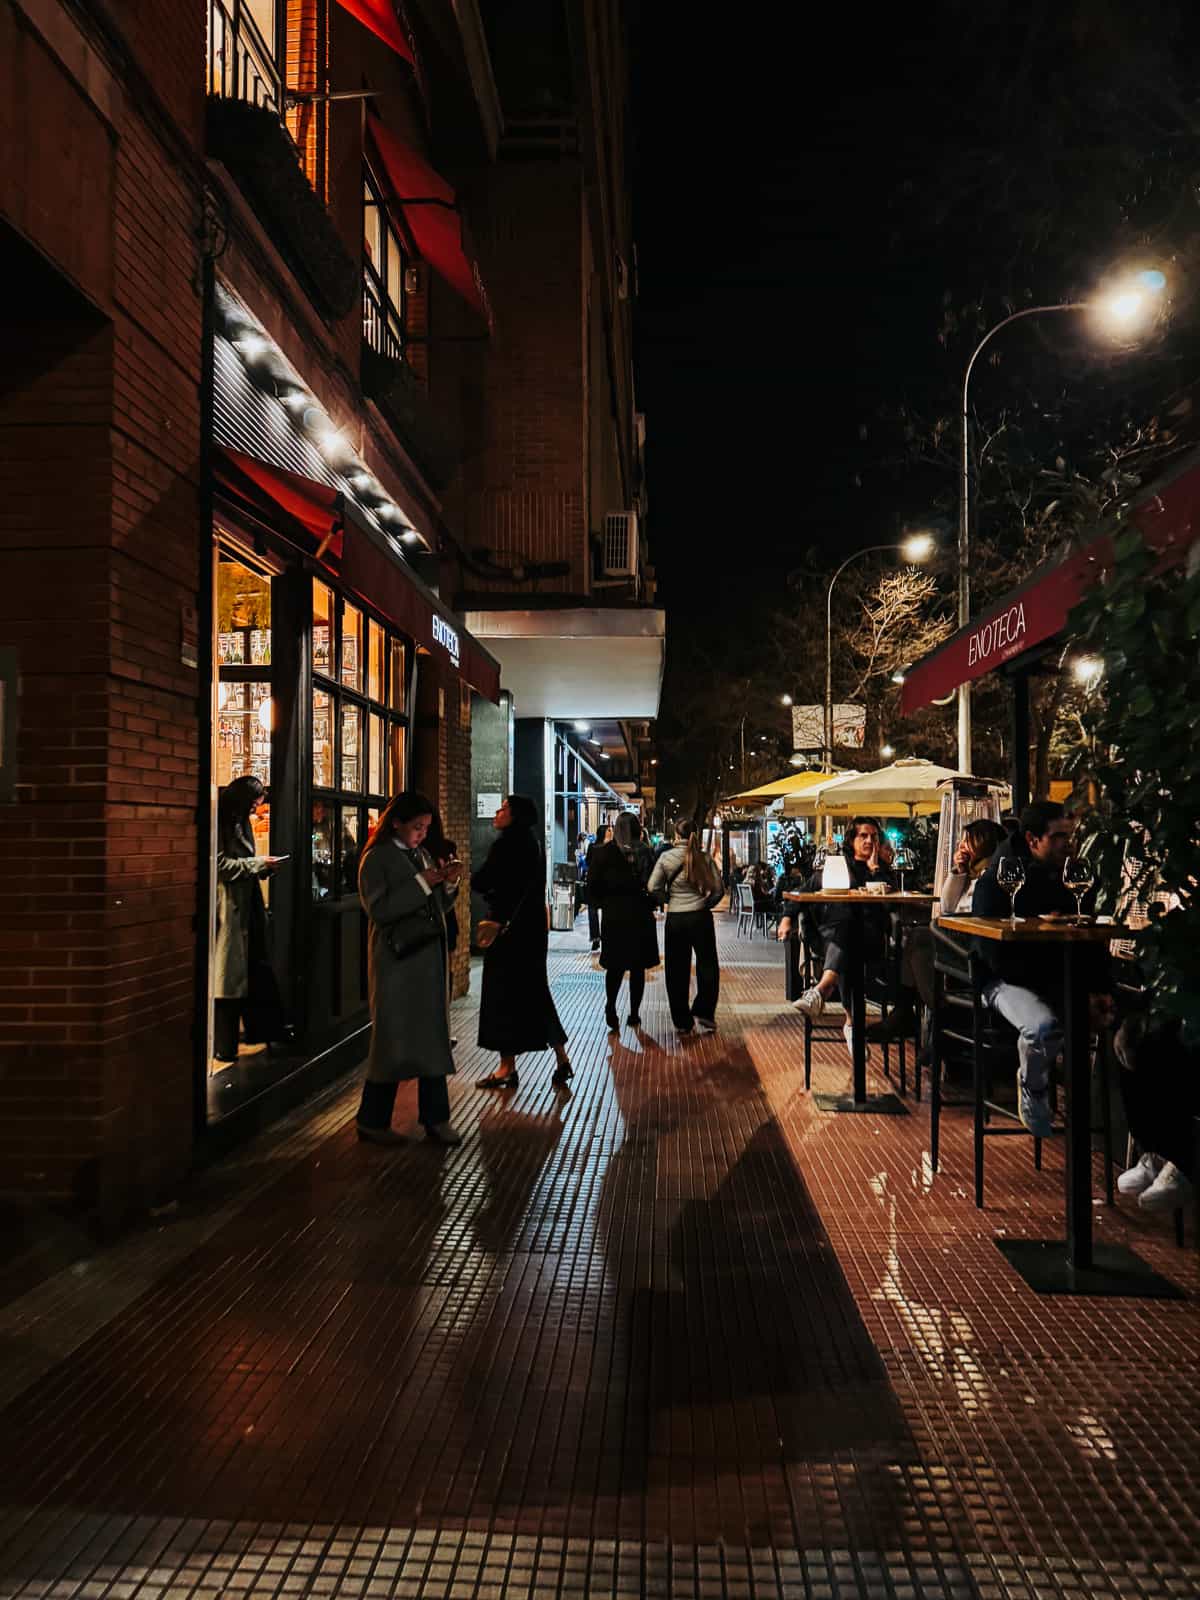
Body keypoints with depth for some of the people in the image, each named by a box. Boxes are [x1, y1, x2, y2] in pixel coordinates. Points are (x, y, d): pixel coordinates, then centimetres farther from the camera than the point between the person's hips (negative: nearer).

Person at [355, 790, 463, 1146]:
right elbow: (378, 910, -17)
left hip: (430, 958, 7)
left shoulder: (423, 855, 14)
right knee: (392, 1038, 0)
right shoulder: (376, 859, -6)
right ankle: (372, 1121, 13)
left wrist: (448, 884, -1)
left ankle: (435, 1118, 16)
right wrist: (422, 883, -19)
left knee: (433, 1037, 8)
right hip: (397, 961, -7)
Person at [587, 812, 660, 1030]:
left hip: (613, 916, 0)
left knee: (614, 966, 9)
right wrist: (649, 906, 9)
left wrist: (604, 903, 9)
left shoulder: (604, 853, -5)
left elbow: (594, 884, -5)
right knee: (637, 967, 10)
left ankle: (610, 1006, -11)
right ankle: (634, 1014, 14)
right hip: (640, 916, 0)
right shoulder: (644, 853, -5)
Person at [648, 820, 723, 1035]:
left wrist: (669, 900, 10)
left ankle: (681, 1021, 15)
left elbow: (653, 887, -6)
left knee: (677, 970, 10)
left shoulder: (666, 857, -4)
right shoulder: (705, 858, -4)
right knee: (707, 966, 12)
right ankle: (702, 1013, 4)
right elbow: (719, 889, -5)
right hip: (701, 917, -1)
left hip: (674, 919, 1)